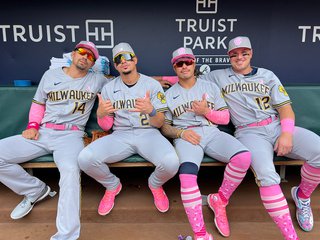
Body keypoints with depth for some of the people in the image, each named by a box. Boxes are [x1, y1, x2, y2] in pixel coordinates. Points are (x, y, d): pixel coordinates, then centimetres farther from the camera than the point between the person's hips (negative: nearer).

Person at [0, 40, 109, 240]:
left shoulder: (97, 80, 10)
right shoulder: (51, 75, 15)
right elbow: (38, 103, 20)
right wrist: (33, 126, 5)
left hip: (71, 135, -4)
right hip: (42, 133, 5)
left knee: (71, 170, -35)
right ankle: (35, 190, 9)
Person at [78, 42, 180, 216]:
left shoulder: (152, 85, 4)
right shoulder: (109, 88, 10)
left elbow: (159, 124, 0)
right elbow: (106, 127, 9)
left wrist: (151, 111, -24)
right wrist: (101, 114, -16)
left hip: (148, 134, -1)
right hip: (120, 135, 2)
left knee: (171, 162, -32)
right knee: (85, 158, -26)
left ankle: (155, 185, 9)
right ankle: (112, 186, 10)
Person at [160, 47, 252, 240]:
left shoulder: (211, 87, 19)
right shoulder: (169, 94, 17)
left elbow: (225, 118, 14)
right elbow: (164, 127, 11)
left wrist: (206, 111, -6)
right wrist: (181, 132, -10)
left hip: (212, 133, 2)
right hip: (185, 137, -2)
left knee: (244, 157, -28)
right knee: (187, 175, -34)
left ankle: (220, 200, -3)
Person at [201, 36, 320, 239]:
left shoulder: (267, 75, 17)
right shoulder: (219, 76, 17)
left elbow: (285, 107, 8)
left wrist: (286, 133, -8)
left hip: (278, 126, 3)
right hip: (250, 133, -3)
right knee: (267, 174, -32)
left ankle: (302, 196, 8)